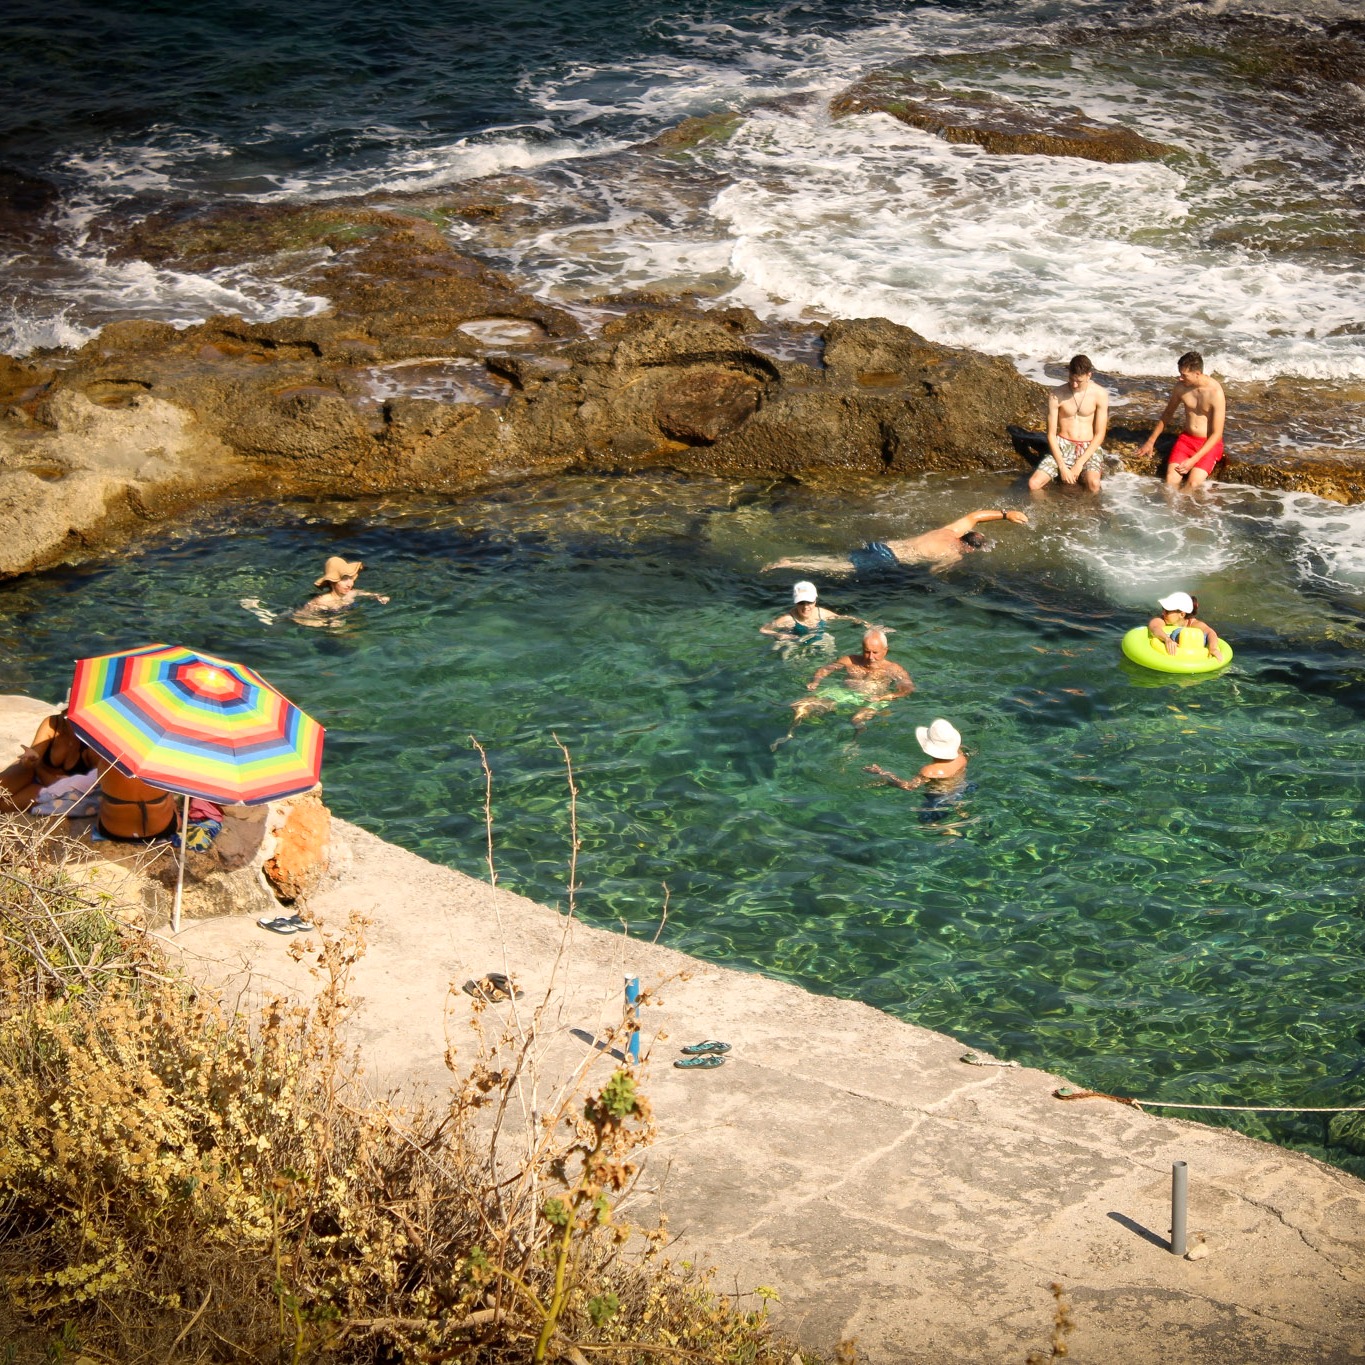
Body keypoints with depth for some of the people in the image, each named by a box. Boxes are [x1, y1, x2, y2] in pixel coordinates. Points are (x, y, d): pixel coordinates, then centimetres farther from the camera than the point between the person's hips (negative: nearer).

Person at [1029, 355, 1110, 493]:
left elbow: (1099, 434, -5)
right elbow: (1051, 434, -5)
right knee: (1034, 484, -26)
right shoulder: (1056, 395, -8)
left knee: (1093, 485, -31)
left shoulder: (1100, 394, -7)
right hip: (1062, 446, 0)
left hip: (1089, 447, 0)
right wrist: (1062, 466, -16)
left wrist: (1080, 463, -15)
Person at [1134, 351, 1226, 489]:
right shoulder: (1181, 387, -5)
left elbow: (1217, 434, -17)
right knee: (1170, 480, -20)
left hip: (1209, 444, -4)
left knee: (1193, 483, -26)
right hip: (1186, 439, 4)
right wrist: (1150, 441, 13)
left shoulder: (1215, 392, -19)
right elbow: (1167, 414, 15)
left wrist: (1194, 460, -22)